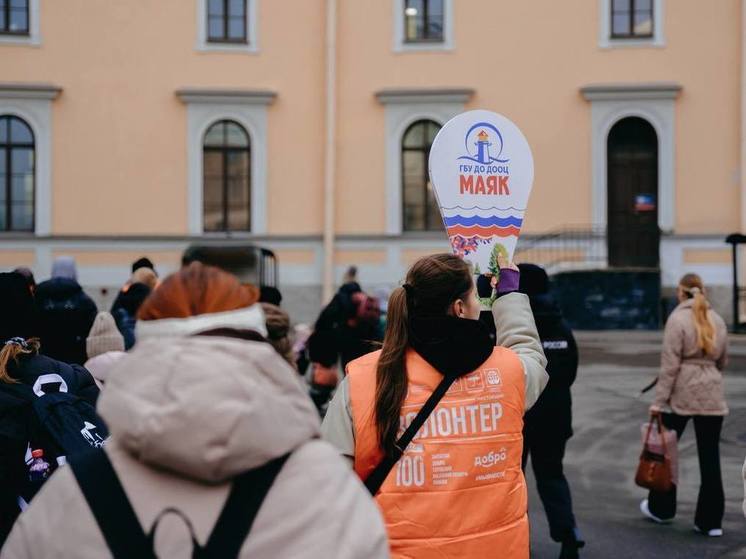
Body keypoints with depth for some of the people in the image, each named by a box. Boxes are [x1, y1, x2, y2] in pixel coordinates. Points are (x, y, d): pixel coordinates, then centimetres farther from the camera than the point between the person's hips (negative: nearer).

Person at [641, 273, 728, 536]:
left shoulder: (678, 318, -8)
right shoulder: (717, 320, 8)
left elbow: (670, 364, -12)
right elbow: (722, 361, 15)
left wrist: (659, 401, -10)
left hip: (681, 394, -4)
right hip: (712, 396, 4)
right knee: (710, 456, 6)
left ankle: (661, 508, 24)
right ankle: (711, 520, 7)